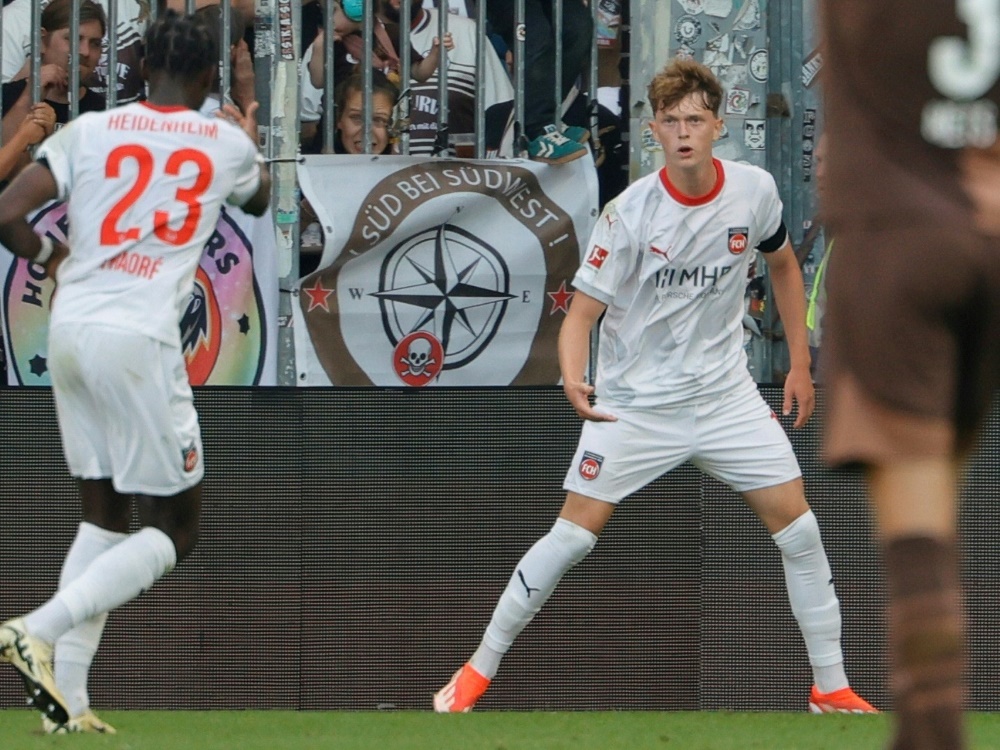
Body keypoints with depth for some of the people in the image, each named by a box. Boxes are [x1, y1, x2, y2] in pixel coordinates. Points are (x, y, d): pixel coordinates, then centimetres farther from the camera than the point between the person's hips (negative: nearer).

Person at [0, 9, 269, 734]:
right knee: (175, 530, 5)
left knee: (104, 515, 16)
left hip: (69, 331, 4)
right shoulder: (226, 144, 6)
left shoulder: (91, 130, 6)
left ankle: (70, 700, 9)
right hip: (138, 341, -4)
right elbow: (260, 199, 31)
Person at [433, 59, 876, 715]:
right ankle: (481, 668, 7)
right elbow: (582, 312, -14)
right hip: (634, 402, -3)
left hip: (725, 394, 3)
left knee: (799, 529, -3)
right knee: (573, 536, -7)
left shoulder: (755, 190, -6)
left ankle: (831, 687, 9)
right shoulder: (631, 213, -17)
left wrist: (800, 364, 13)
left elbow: (784, 264, 15)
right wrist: (573, 379, -35)